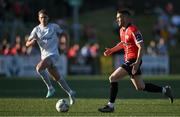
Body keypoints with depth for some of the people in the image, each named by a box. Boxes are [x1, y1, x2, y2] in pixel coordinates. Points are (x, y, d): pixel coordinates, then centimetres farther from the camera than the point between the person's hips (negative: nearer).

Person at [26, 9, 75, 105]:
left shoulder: (54, 27, -1)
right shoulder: (36, 30, 5)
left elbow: (63, 33, 16)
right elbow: (27, 44, 2)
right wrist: (32, 41, -20)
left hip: (53, 54, -5)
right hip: (44, 55, 5)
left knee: (39, 68, -28)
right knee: (57, 78, 10)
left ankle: (50, 88, -17)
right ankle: (70, 93, 24)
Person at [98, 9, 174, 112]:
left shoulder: (133, 30, -17)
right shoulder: (122, 30, 11)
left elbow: (141, 47, -21)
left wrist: (137, 62, -28)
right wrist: (111, 50, 18)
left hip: (133, 61, -10)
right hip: (128, 60, 10)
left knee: (113, 78, -15)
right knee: (140, 87, 15)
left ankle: (111, 105, -10)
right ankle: (165, 90, 26)